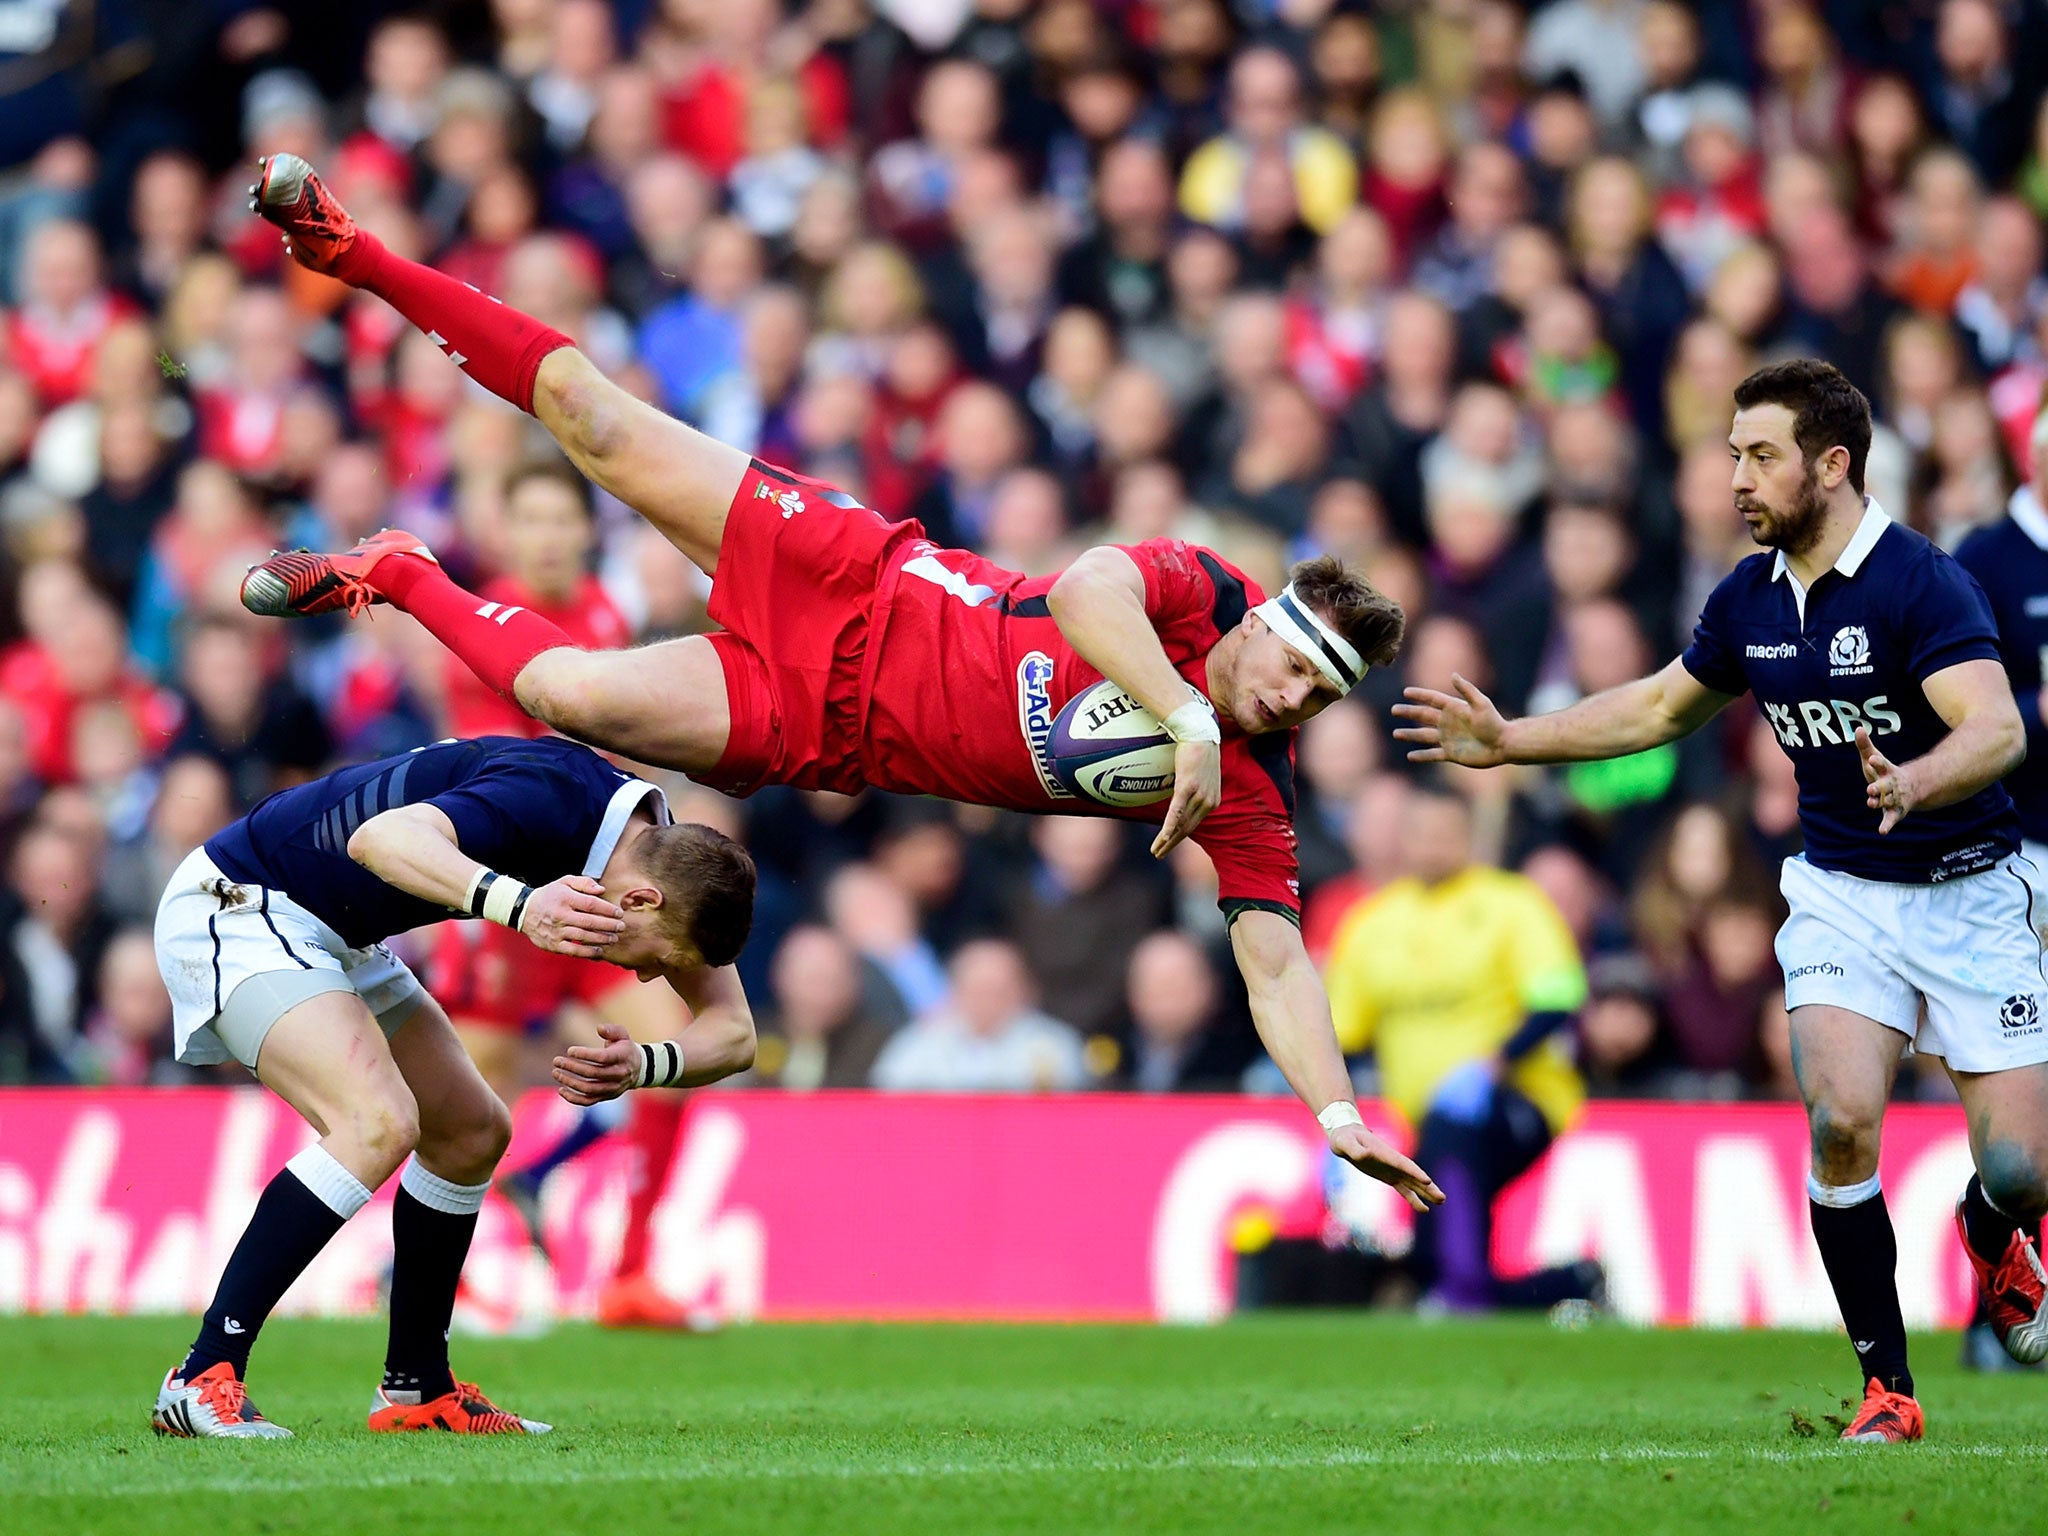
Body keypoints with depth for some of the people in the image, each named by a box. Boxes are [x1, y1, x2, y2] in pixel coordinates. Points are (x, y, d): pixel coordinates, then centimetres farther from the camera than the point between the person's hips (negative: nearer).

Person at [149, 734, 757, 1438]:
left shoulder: (665, 855, -3)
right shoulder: (551, 800, -29)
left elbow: (732, 1033, -2)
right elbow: (381, 837, -44)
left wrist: (643, 1065, -24)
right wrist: (519, 905, -59)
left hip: (334, 936, 10)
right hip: (234, 908, -10)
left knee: (473, 1133, 13)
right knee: (379, 1123, -26)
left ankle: (416, 1386, 25)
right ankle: (202, 1380, -25)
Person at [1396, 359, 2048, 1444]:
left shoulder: (1921, 582, -19)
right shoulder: (1751, 597, 2)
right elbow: (1661, 706, 20)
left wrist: (1913, 784, -51)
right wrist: (1509, 740, 16)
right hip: (1839, 893, 4)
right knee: (1841, 1120, -20)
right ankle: (1887, 1389, -8)